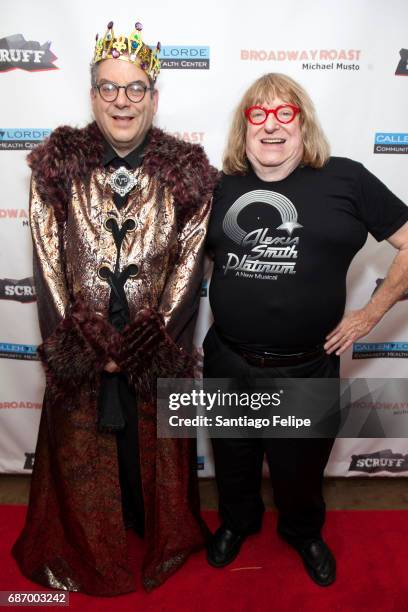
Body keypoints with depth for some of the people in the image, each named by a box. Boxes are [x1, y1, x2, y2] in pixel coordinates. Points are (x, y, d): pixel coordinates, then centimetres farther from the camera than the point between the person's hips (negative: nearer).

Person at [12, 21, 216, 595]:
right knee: (80, 452, 18)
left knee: (156, 447, 18)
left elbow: (188, 266, -7)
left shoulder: (187, 171, -6)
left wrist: (143, 344, -11)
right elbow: (49, 263, -6)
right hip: (78, 347, 1)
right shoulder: (58, 164, -4)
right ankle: (82, 552, 47)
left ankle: (161, 540, 48)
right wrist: (89, 345, -11)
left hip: (160, 348, 0)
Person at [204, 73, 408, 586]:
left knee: (300, 466, 22)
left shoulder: (345, 179, -7)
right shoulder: (223, 188, 2)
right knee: (232, 460, 25)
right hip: (228, 363, 3)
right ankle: (236, 522, 56)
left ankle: (304, 533, 54)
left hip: (308, 369, -2)